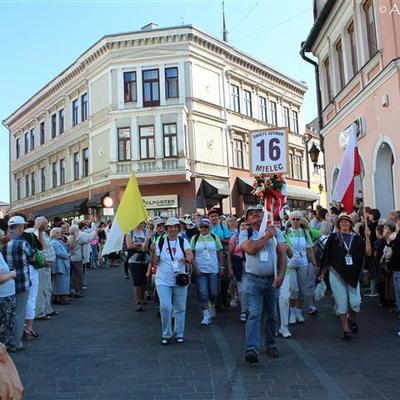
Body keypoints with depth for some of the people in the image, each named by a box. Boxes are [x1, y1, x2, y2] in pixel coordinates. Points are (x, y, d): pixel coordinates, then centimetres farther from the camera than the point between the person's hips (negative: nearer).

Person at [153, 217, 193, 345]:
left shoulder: (183, 241, 1)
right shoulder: (160, 242, 1)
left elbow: (190, 255, -14)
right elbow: (155, 262, 1)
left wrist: (188, 259, -36)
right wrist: (153, 252, -17)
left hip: (180, 280, 1)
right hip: (163, 280, -1)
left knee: (180, 308, 8)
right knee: (165, 307, -11)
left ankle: (179, 334, 26)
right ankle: (166, 334, 8)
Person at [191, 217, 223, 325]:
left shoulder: (214, 237, 4)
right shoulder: (195, 238, 3)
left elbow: (220, 253, 7)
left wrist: (221, 265, 4)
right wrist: (195, 266, -7)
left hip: (213, 269, 1)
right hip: (200, 270, 0)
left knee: (213, 292, 5)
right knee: (203, 293, -4)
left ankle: (212, 307, 35)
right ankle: (206, 315, 4)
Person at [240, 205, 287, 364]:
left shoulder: (275, 232, 6)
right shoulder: (244, 234, 2)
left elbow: (282, 254, 0)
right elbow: (250, 249, -18)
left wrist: (281, 275, -11)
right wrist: (267, 236, -11)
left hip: (272, 279, 2)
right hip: (253, 279, -2)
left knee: (271, 315, 14)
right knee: (253, 315, -11)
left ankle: (271, 344, 30)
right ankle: (252, 349, -15)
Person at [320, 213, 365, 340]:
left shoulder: (357, 238, 6)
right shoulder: (333, 237, 1)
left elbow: (367, 253, 1)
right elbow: (327, 255, 2)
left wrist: (368, 238, -10)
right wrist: (323, 273, 3)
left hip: (353, 274, 2)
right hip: (336, 274, -1)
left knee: (355, 302, -4)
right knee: (342, 303, 1)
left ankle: (352, 320, 29)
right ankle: (346, 330, 15)